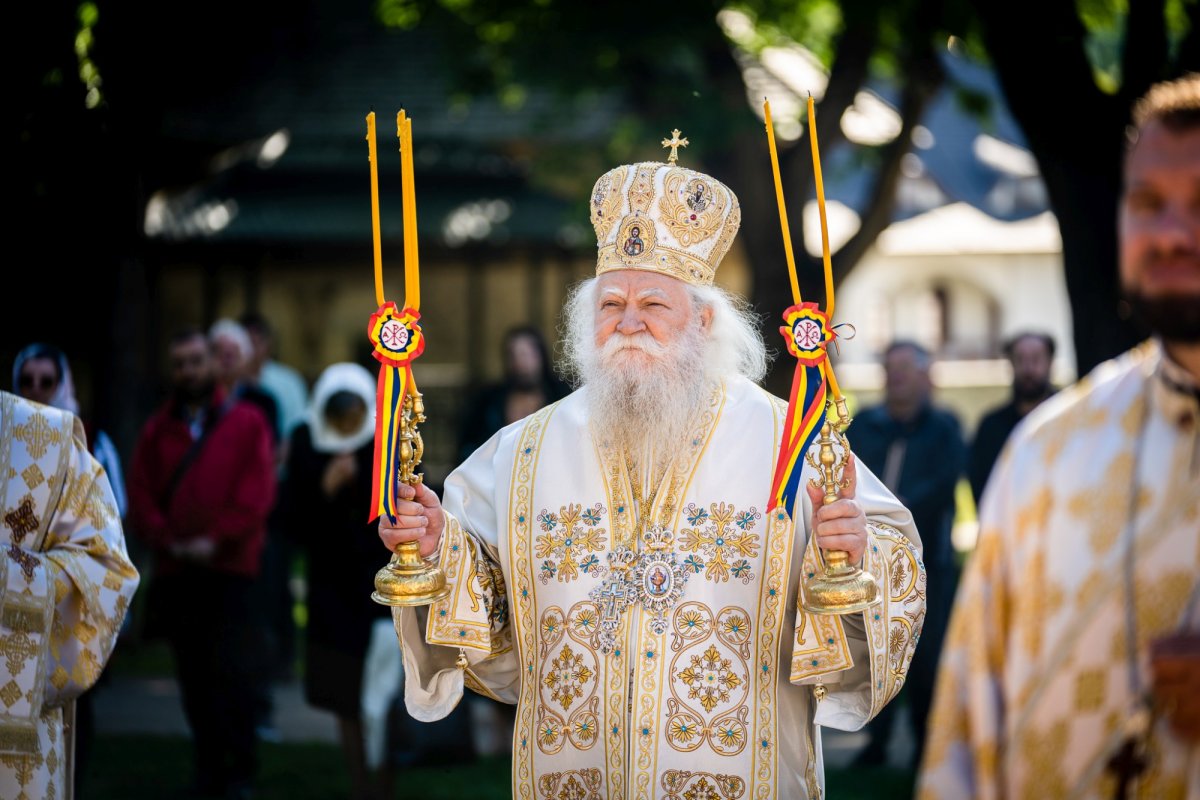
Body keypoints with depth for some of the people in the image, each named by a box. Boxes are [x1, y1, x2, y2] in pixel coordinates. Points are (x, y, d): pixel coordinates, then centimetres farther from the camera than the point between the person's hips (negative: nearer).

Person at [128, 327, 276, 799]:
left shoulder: (246, 422, 4)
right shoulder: (157, 430, 12)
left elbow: (257, 492, -5)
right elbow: (140, 495, 5)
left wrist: (217, 540, -13)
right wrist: (168, 542, -9)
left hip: (231, 570, -3)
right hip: (175, 573, 3)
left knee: (235, 674, -8)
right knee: (195, 678, 5)